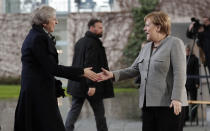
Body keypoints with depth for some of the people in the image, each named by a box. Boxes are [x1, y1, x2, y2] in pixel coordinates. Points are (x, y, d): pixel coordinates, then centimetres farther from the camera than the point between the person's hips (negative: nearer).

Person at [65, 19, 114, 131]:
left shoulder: (79, 42, 15)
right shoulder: (93, 43, -15)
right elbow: (90, 65, -23)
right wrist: (92, 85, -25)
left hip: (77, 84, 8)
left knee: (74, 109, 6)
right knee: (99, 112, 5)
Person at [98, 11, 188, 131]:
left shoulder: (175, 44, -4)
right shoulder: (146, 48, 19)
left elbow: (179, 73, -13)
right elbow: (134, 70, 18)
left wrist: (176, 98, -21)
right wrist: (113, 75, 3)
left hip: (168, 104, -7)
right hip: (148, 103, 7)